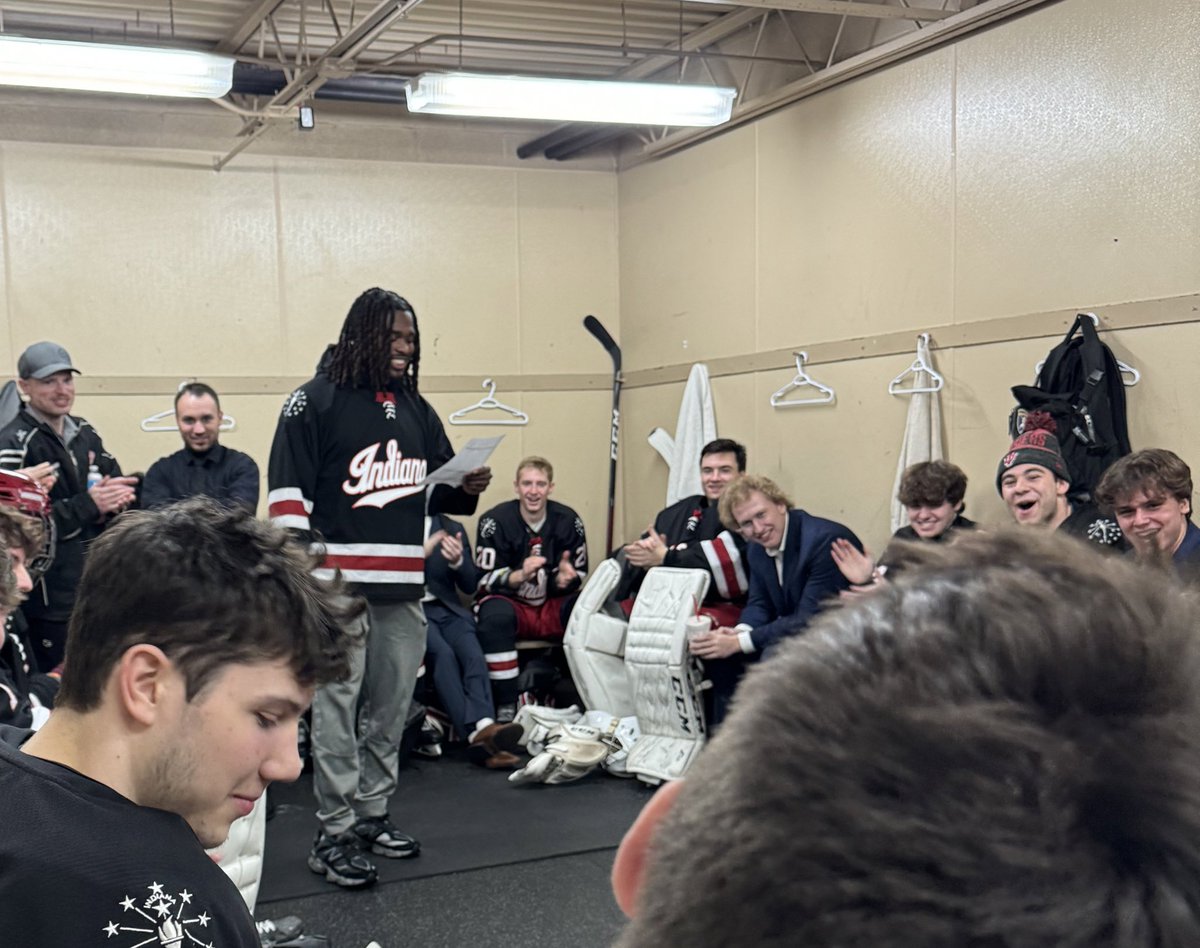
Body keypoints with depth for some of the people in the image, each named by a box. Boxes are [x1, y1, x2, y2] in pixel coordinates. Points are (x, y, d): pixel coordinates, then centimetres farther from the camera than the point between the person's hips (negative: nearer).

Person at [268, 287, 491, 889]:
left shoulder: (416, 409, 18)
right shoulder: (316, 401, -2)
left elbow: (439, 488, 24)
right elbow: (287, 489, -7)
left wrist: (467, 489, 1)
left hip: (403, 586, 6)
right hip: (339, 584, -6)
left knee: (391, 708, 12)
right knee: (336, 709, -5)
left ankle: (372, 812, 25)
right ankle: (335, 833, 2)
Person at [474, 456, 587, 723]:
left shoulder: (568, 520, 0)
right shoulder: (495, 521, -10)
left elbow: (579, 575, 5)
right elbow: (485, 580, -12)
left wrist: (565, 578, -19)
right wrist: (521, 575, -31)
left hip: (553, 609, 3)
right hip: (510, 603, -3)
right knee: (496, 615, -37)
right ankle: (506, 708, -29)